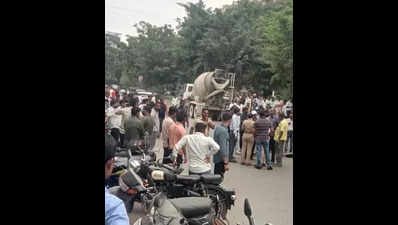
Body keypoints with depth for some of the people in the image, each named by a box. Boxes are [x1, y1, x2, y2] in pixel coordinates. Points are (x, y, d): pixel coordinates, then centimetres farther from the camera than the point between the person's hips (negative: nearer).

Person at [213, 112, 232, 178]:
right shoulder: (223, 131, -21)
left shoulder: (217, 127, 7)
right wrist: (225, 163, -21)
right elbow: (223, 148, -24)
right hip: (221, 160, -9)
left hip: (217, 158, 9)